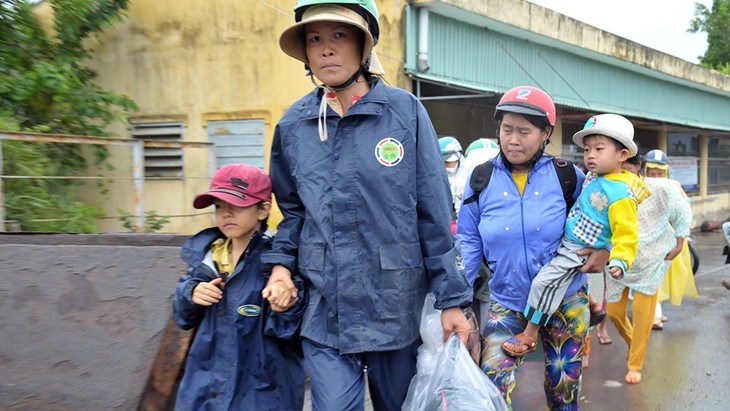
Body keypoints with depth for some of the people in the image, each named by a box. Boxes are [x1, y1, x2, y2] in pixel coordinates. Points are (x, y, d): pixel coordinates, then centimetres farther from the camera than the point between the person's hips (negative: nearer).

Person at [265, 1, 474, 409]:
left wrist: (453, 298, -5)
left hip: (396, 305, -1)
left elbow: (435, 215, -5)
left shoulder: (404, 111, -6)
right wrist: (280, 261, -2)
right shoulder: (293, 125, 3)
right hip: (324, 311, 2)